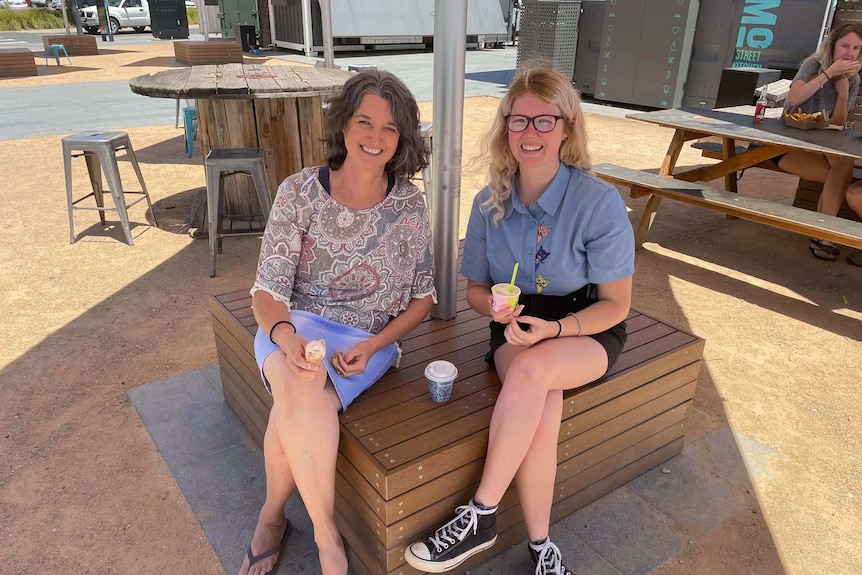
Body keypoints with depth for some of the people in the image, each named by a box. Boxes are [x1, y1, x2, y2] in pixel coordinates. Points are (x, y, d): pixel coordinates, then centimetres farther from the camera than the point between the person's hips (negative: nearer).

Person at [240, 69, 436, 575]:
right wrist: (285, 337, -30)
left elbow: (423, 297, 4)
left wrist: (371, 346, -13)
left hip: (369, 339, 0)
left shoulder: (409, 205, -2)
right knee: (302, 387, -34)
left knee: (296, 404, -30)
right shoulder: (300, 191, -5)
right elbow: (268, 291, -7)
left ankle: (273, 515, 1)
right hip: (295, 325, 0)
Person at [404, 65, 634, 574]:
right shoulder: (490, 203, -3)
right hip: (518, 325, 2)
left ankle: (482, 516, -20)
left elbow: (616, 304, -9)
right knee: (543, 411, -30)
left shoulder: (600, 202, -15)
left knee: (531, 370, -36)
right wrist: (497, 308, -17)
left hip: (587, 328, -2)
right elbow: (476, 288, 7)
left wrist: (555, 329, -25)